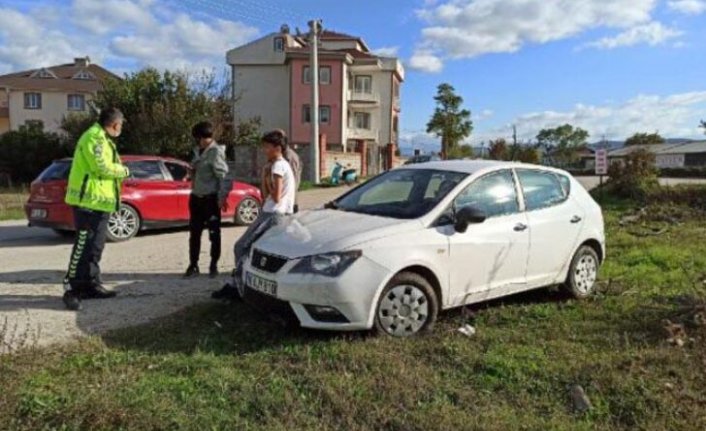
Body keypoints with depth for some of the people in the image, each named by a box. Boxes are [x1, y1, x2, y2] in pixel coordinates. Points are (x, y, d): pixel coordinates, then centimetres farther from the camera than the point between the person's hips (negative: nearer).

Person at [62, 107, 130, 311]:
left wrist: (119, 172, 4)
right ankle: (71, 289, -3)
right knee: (83, 246, -8)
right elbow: (102, 167, -20)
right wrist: (123, 171, -5)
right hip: (89, 201, -10)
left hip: (99, 201, 10)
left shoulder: (102, 138, 19)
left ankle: (92, 285, 20)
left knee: (95, 246, 13)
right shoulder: (94, 137, -14)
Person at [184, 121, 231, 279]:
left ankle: (213, 266, 14)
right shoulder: (198, 151, 12)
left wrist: (222, 197, -22)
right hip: (196, 198, 7)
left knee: (214, 234, 3)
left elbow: (223, 175, -17)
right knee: (194, 233, 8)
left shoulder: (216, 152, -12)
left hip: (210, 199, -7)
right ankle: (193, 265, 16)